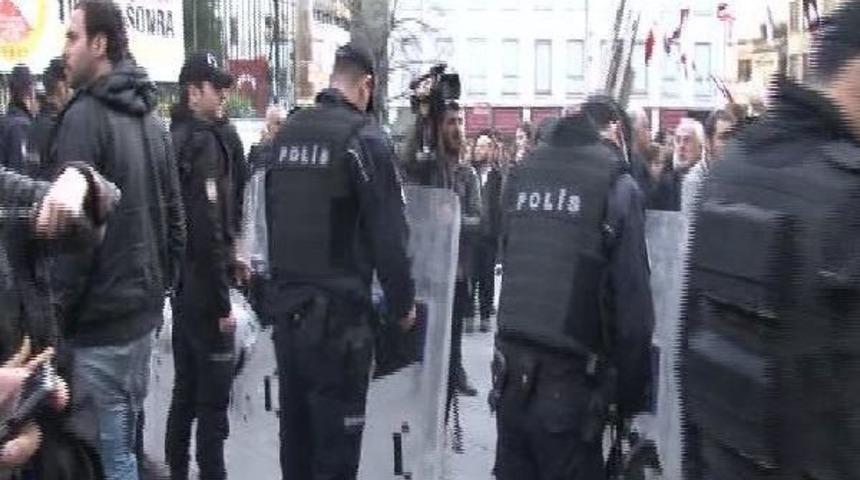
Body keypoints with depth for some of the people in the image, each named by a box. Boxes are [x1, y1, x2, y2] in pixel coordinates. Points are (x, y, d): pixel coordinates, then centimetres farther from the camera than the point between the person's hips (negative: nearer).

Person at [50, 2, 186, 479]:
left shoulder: (83, 116, -13)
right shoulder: (151, 120, 11)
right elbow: (175, 216, 14)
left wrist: (57, 312, -11)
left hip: (99, 319, -8)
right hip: (143, 310, 8)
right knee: (124, 439, 19)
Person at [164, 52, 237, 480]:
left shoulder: (176, 137, 9)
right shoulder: (203, 140, -17)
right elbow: (208, 230, -22)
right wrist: (223, 303, -19)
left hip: (181, 284, 9)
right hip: (203, 288, -9)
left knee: (185, 388, 18)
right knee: (213, 397, -1)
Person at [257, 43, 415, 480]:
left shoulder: (287, 132, 10)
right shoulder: (362, 136, -11)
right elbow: (387, 233, -13)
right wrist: (402, 303, -1)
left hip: (284, 302, 7)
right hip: (336, 309, -7)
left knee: (294, 425, 18)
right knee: (335, 436, 1)